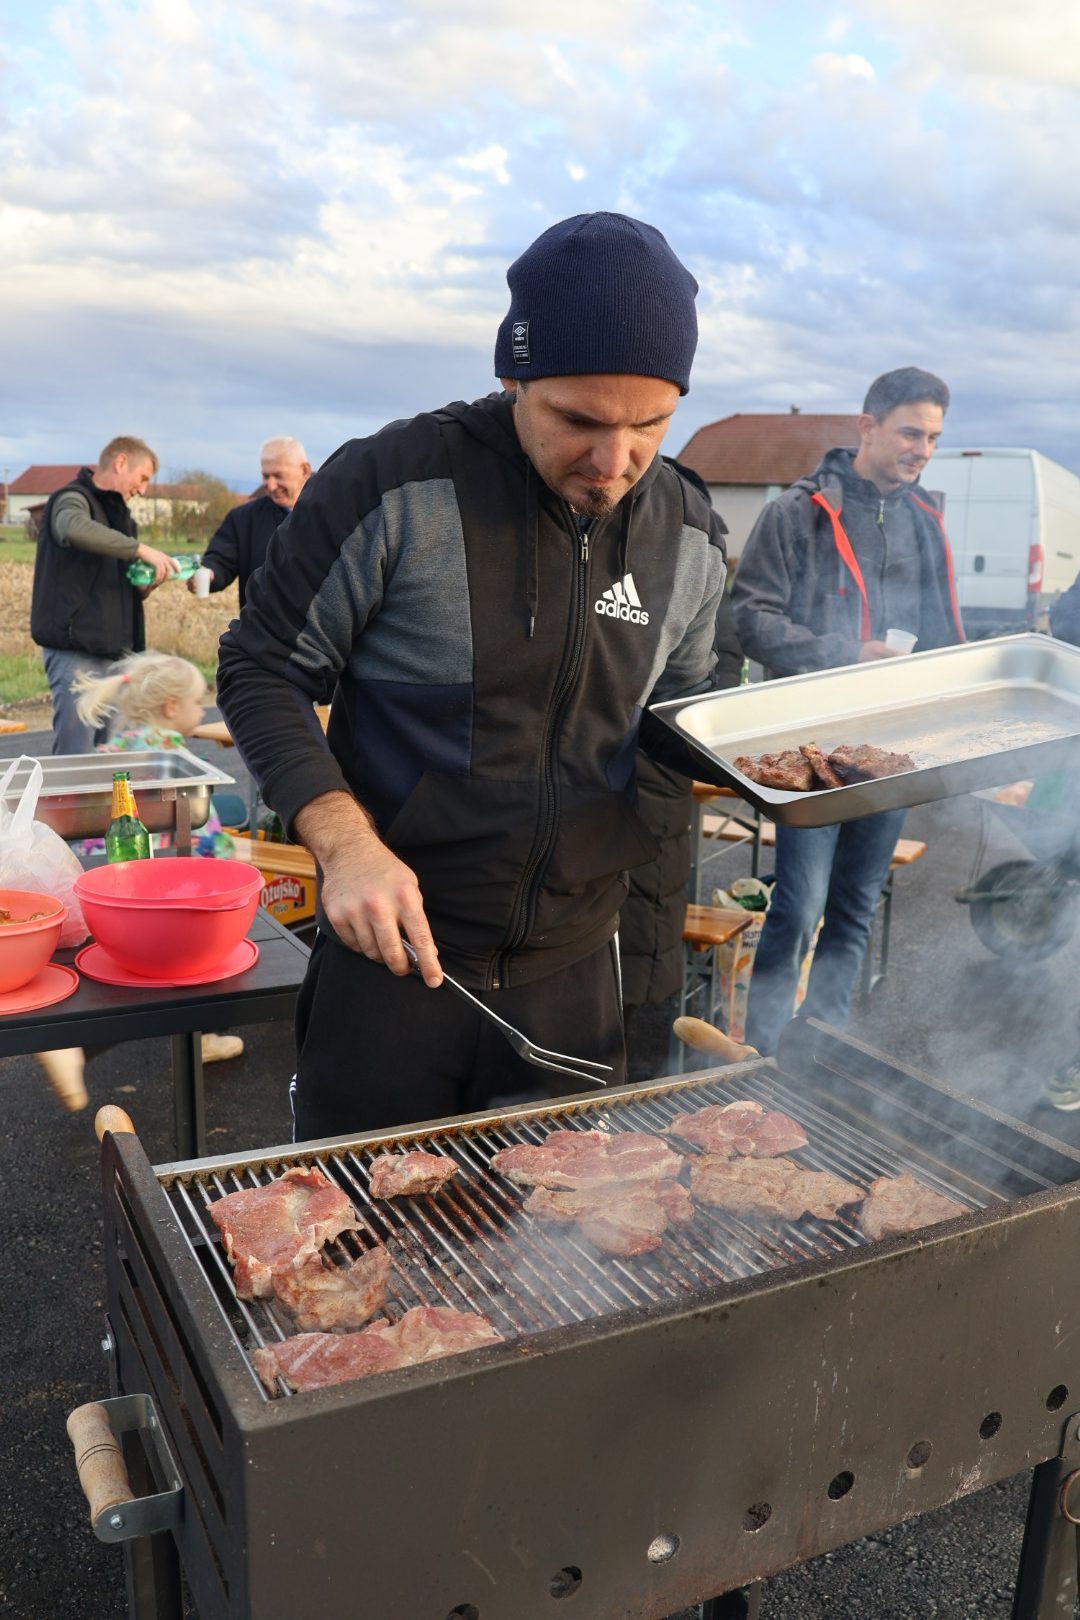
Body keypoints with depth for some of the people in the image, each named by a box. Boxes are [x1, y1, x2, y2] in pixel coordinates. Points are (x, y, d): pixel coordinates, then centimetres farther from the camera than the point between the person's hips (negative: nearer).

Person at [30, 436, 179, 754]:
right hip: (75, 650, -8)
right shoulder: (72, 498, -5)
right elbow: (74, 528, -32)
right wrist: (140, 548, -27)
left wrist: (148, 580, 3)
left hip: (115, 651, 9)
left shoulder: (119, 514, 21)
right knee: (75, 758, -9)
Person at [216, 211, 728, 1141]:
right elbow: (264, 672, -8)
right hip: (393, 953, -3)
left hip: (573, 976, 4)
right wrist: (346, 844, -21)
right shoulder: (395, 488, -14)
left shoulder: (691, 539, 2)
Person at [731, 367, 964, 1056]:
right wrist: (849, 656, -17)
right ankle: (760, 1058, 0)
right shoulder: (802, 512, -3)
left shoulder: (924, 521, 14)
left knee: (856, 910, 12)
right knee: (800, 907, -9)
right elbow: (752, 617, -10)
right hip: (815, 739, -6)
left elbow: (943, 636, 20)